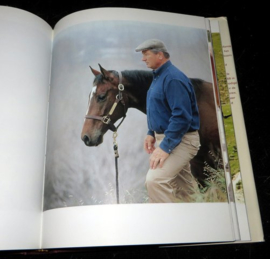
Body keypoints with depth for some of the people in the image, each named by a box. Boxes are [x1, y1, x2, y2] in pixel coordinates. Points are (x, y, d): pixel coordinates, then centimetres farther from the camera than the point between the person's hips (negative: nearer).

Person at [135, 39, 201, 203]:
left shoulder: (173, 78, -19)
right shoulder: (158, 77, 11)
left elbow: (181, 117, -27)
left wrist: (165, 147, -28)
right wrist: (151, 133, 9)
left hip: (181, 140, -10)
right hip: (164, 138, 10)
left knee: (155, 180, -23)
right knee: (182, 186, 19)